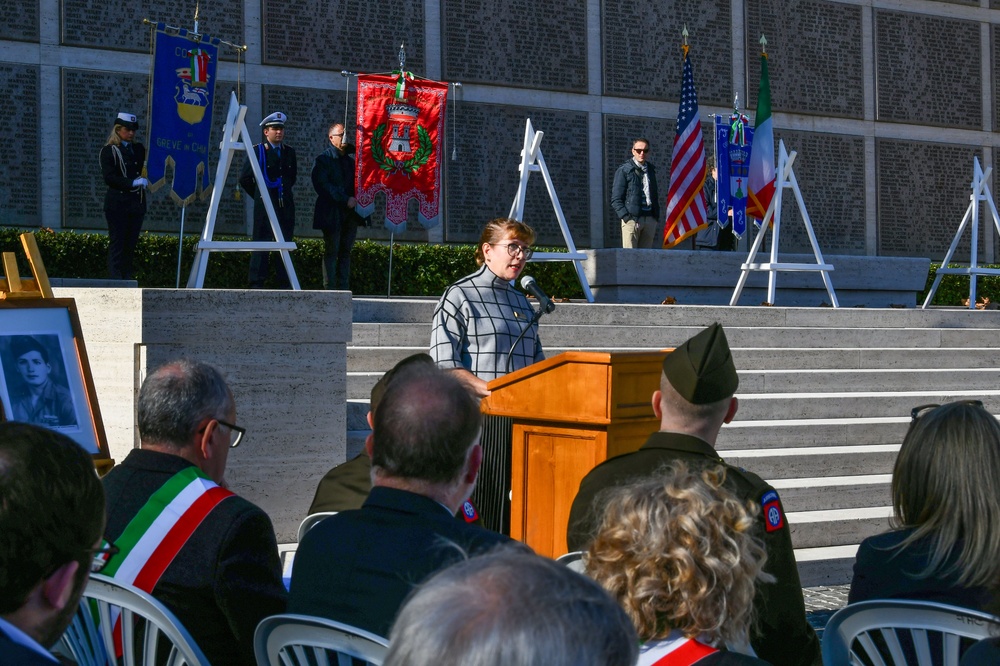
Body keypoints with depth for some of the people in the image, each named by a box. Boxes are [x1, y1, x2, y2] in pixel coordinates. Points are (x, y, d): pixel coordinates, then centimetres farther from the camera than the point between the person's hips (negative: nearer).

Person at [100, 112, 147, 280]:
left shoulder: (138, 149, 17)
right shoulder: (109, 151, 1)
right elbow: (109, 177, -10)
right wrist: (133, 182, -16)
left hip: (137, 202, 5)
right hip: (117, 203, -5)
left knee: (131, 244, 4)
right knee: (117, 243, -6)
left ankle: (127, 278, 6)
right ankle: (115, 279, -6)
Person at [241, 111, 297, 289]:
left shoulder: (290, 152, 12)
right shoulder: (257, 151, -1)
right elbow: (245, 179, 3)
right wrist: (259, 195, 7)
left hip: (286, 205, 4)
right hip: (265, 205, -4)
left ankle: (285, 284, 6)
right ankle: (256, 284, -4)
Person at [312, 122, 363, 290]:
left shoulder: (353, 155, 15)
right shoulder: (323, 159, -1)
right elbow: (322, 186, -11)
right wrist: (345, 200, -16)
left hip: (350, 212, 5)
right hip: (332, 212, -5)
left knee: (345, 251, 5)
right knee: (331, 252, -4)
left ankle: (344, 288, 5)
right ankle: (330, 288, -3)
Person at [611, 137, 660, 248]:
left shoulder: (650, 170, 19)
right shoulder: (624, 171, 2)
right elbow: (616, 200, -3)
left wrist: (656, 218, 15)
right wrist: (626, 217, -14)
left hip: (650, 219, 5)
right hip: (632, 218, -5)